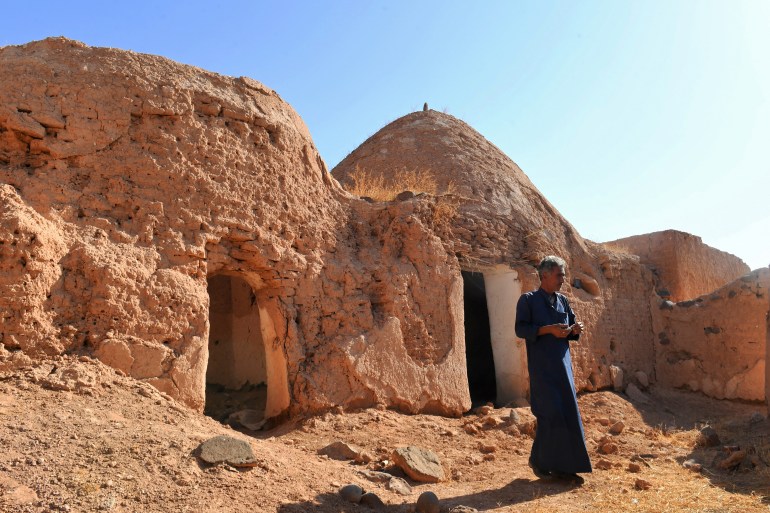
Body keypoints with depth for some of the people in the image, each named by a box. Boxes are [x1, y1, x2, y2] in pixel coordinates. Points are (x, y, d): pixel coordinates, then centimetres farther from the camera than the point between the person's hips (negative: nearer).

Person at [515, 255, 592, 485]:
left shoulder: (563, 301, 13)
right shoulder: (528, 300, -4)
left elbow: (571, 327, 19)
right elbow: (520, 329, -12)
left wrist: (576, 330, -4)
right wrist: (548, 329, -21)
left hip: (563, 363, 6)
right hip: (542, 366, -6)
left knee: (567, 413, 5)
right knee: (550, 413, -7)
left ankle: (562, 466, 15)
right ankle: (539, 460, 13)